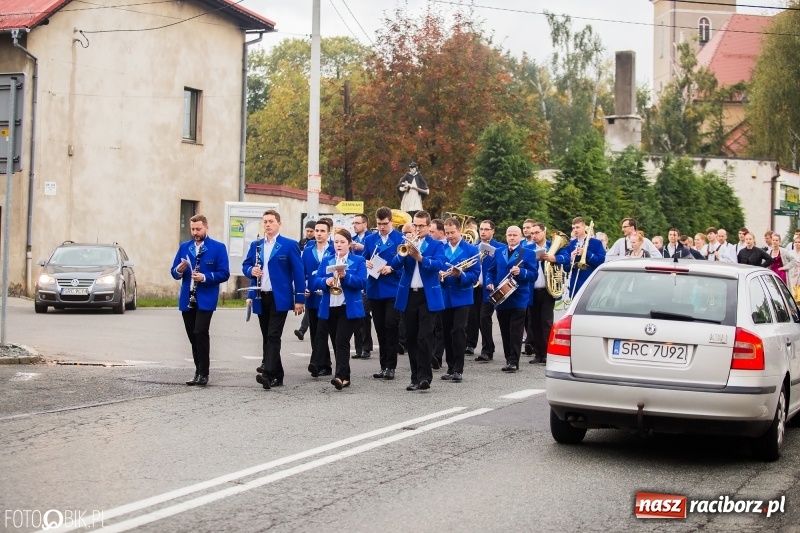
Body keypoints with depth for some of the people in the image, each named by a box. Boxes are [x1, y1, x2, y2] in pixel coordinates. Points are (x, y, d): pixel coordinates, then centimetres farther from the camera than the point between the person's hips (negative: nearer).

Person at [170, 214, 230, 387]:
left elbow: (224, 274, -6)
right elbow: (174, 272, 12)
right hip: (187, 299, 5)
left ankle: (203, 374, -9)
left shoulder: (218, 248, 0)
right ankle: (199, 371, 17)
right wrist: (179, 270, -11)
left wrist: (205, 277, -19)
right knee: (193, 336, 8)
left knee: (200, 333, -15)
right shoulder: (184, 247, 13)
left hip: (205, 299, -5)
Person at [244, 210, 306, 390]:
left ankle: (267, 372, -22)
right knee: (267, 337, 9)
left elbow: (298, 272, -4)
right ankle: (277, 375, 16)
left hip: (279, 298, -6)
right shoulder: (255, 245, 14)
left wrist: (300, 299, -10)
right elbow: (245, 265, 17)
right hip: (260, 299, 6)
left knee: (273, 335, -14)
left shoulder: (290, 245, -2)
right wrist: (251, 271, -8)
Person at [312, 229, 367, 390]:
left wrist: (345, 276, -25)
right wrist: (326, 281, -18)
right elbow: (316, 282, 4)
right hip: (329, 308, 5)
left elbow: (362, 282, -11)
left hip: (349, 309, -5)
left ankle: (341, 376, -21)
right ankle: (344, 376, 18)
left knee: (341, 341, -15)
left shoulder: (359, 261, 1)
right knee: (336, 343, 9)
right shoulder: (326, 261, 12)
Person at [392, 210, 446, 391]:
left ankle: (424, 377, -11)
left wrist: (420, 257, -30)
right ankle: (416, 377, 14)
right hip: (408, 296, 4)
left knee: (424, 337, -11)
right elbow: (394, 265, -2)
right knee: (411, 338, 7)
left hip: (428, 297, -4)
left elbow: (439, 265, -16)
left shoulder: (436, 245, 2)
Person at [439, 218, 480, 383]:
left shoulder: (471, 250, 0)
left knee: (458, 331, -13)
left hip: (462, 297, -4)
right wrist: (438, 274, -13)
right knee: (447, 333, 7)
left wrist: (460, 275, -23)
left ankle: (458, 369, -11)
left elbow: (475, 274, -6)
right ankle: (451, 368, 16)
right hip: (444, 297, 4)